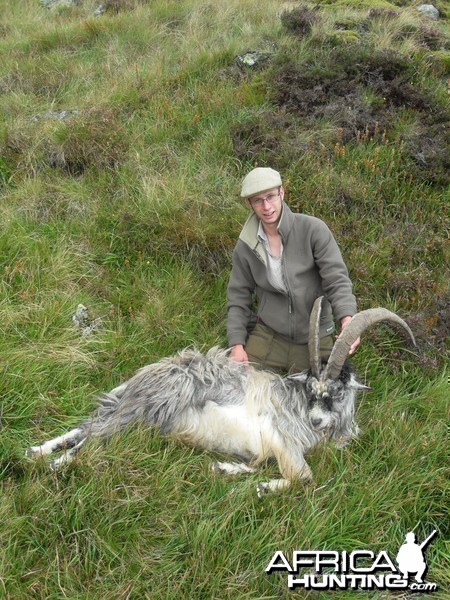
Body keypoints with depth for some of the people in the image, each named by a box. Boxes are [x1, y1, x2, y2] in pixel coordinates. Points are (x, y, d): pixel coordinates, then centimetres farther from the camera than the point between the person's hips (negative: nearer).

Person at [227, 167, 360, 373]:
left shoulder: (313, 230, -13)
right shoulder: (245, 247, -3)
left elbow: (337, 280, -15)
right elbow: (238, 296, 5)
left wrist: (347, 320, -32)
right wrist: (237, 344, -4)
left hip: (313, 339, -2)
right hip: (268, 334, 2)